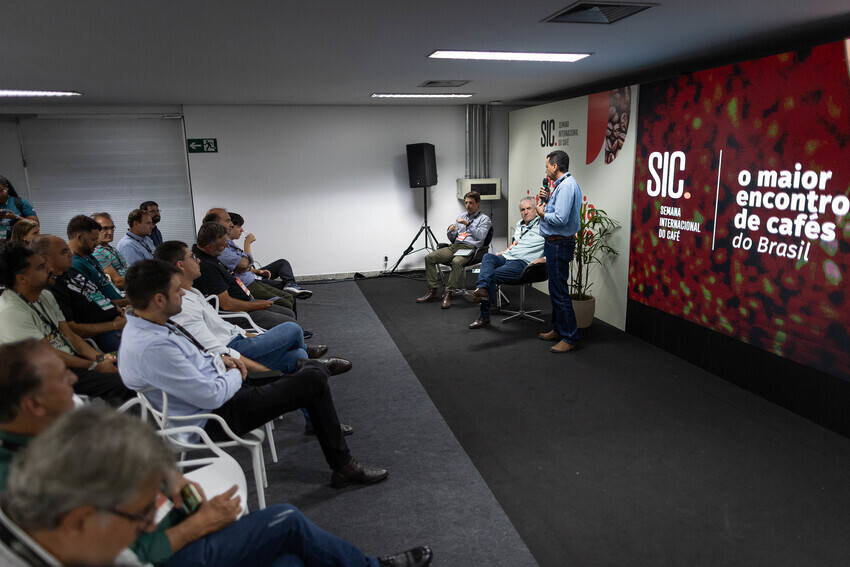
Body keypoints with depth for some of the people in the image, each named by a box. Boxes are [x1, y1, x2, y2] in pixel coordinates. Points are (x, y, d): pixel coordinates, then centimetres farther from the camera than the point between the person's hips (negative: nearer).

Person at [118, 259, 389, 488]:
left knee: (312, 369, 9)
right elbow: (212, 396, -27)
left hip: (221, 388, 10)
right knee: (314, 380, -11)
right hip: (217, 416, -10)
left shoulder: (145, 324, 1)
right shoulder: (151, 348, -30)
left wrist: (218, 358, 4)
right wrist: (235, 375, -8)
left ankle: (322, 423, 32)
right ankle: (343, 466, 3)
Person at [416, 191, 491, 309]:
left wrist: (468, 224, -11)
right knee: (429, 258, -12)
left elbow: (481, 236, -9)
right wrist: (450, 231, 1)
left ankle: (448, 294, -32)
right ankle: (433, 291, -13)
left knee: (456, 262, -39)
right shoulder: (461, 217, 26)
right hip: (455, 246, 7)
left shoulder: (484, 219, 9)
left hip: (469, 248, -6)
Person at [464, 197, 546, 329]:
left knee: (493, 275, -28)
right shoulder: (519, 224, 26)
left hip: (522, 262, -7)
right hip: (506, 257, 7)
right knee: (487, 257, -27)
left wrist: (544, 259, -19)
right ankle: (482, 290, -45)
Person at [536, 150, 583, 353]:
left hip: (559, 244, -11)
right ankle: (558, 329, 31)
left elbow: (560, 219, -27)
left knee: (560, 291, -7)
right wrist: (548, 200, 5)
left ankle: (570, 338, 0)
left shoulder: (566, 186, -19)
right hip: (555, 243, 11)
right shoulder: (562, 184, 15)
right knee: (556, 289, 19)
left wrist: (542, 213, -10)